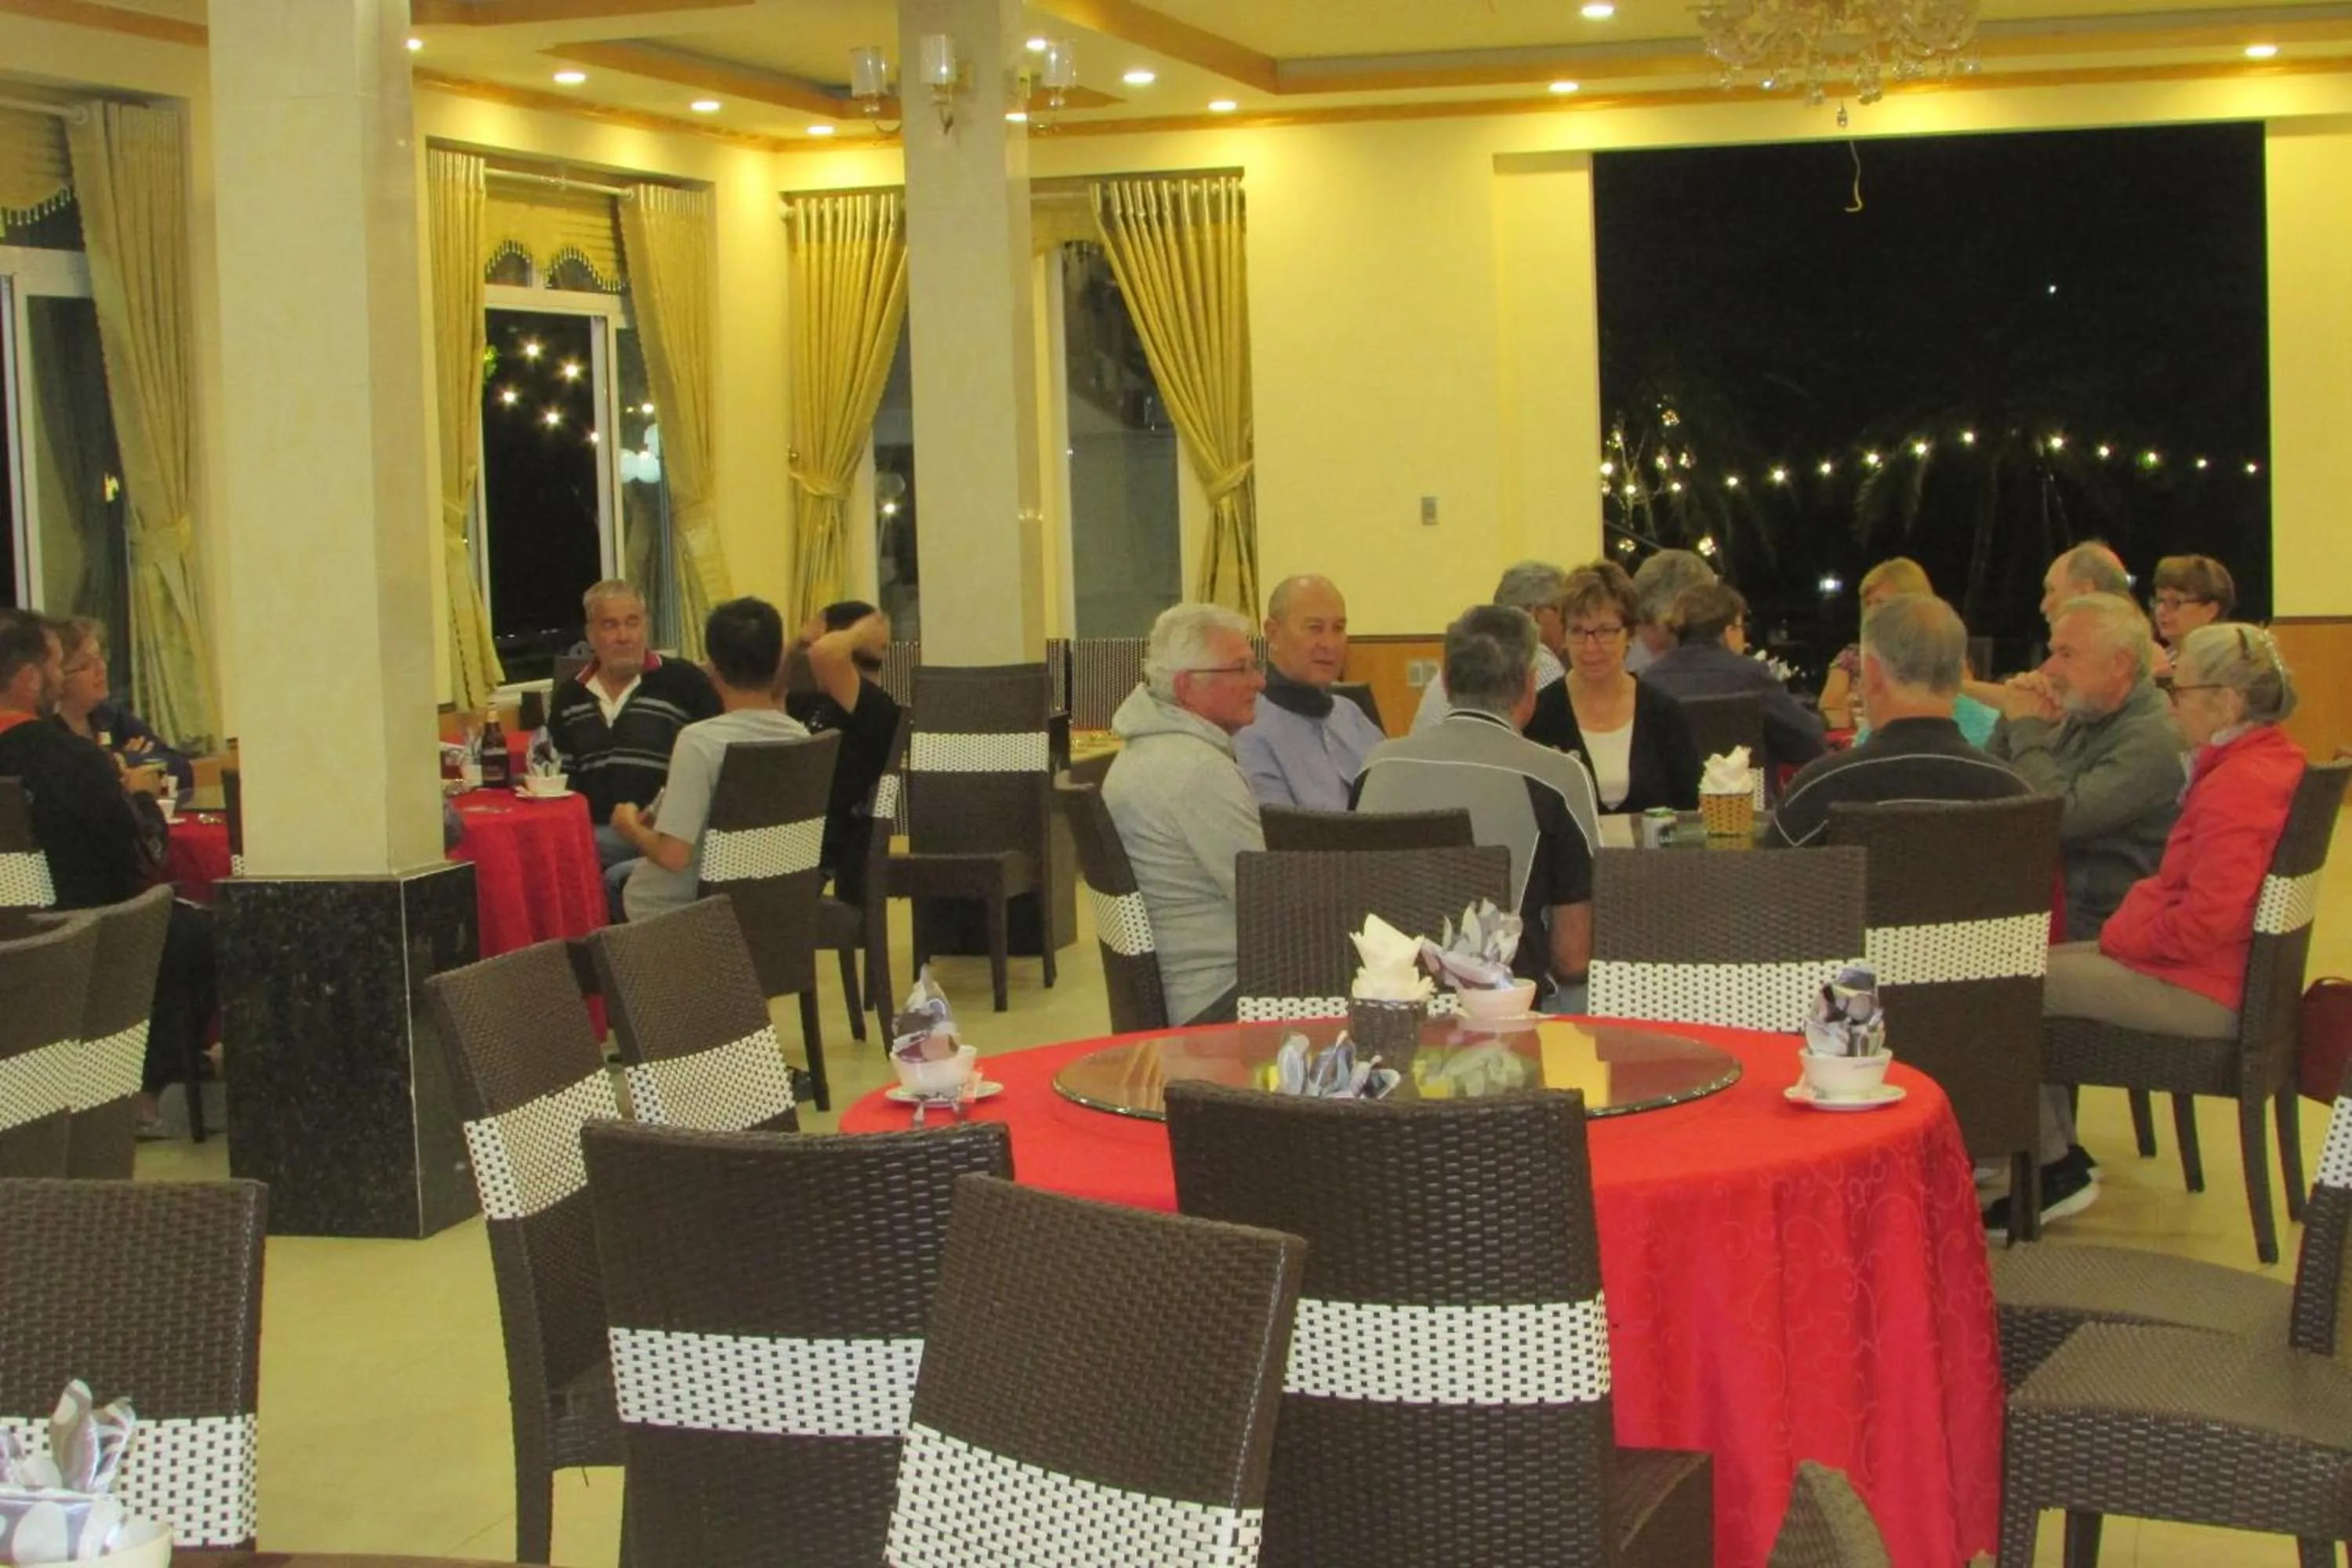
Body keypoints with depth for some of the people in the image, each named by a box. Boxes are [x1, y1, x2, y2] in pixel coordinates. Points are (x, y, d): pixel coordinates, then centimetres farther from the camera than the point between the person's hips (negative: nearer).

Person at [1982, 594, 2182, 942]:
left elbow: (2063, 819, -25)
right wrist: (2012, 723, 0)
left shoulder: (2151, 739, -15)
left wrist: (2028, 730, -12)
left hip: (2098, 930, -8)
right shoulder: (2082, 719, 11)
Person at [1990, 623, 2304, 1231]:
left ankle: (2057, 1168, 4)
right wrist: (2129, 920, 3)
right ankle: (2058, 1147, 17)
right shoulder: (2268, 759, 9)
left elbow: (2206, 922, -28)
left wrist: (2121, 936, -12)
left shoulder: (2240, 784, -23)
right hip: (2209, 969, 11)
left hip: (2199, 990, -11)